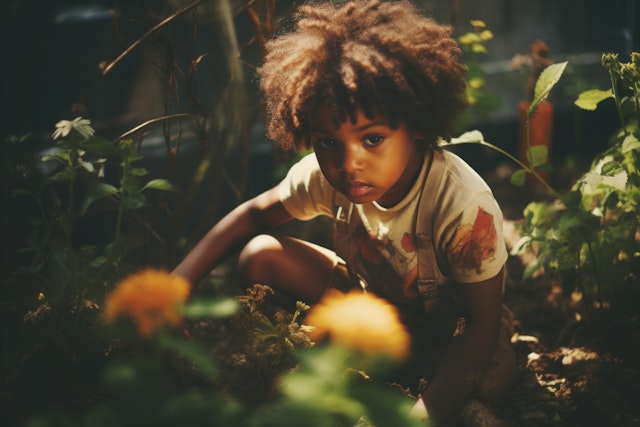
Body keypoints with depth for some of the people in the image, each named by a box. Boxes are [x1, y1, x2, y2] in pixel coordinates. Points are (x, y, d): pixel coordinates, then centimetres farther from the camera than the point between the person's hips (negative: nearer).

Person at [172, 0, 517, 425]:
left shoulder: (464, 206, -37)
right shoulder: (327, 175, -22)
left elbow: (482, 319, -31)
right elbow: (252, 214, -6)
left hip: (445, 328, -5)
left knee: (493, 379, -38)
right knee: (260, 255, -13)